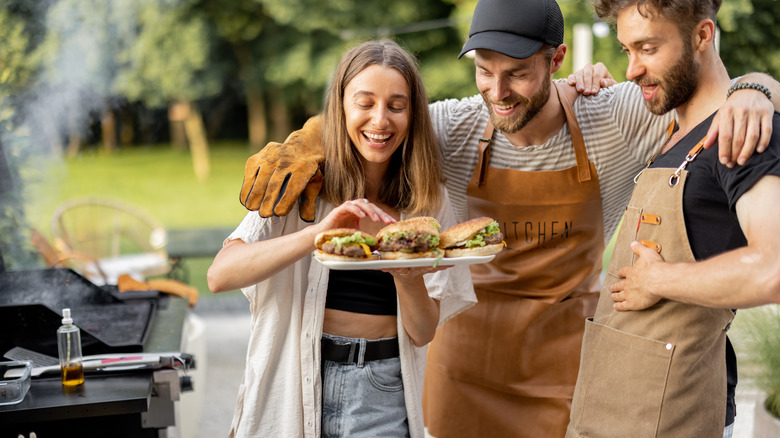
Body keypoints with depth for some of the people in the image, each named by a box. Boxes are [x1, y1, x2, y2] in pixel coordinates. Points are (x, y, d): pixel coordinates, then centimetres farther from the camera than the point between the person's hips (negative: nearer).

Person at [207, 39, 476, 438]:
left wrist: (407, 275, -18)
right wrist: (320, 232, -26)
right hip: (293, 387, -1)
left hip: (382, 396, 1)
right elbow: (220, 275, -16)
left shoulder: (427, 202, 3)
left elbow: (423, 332, 2)